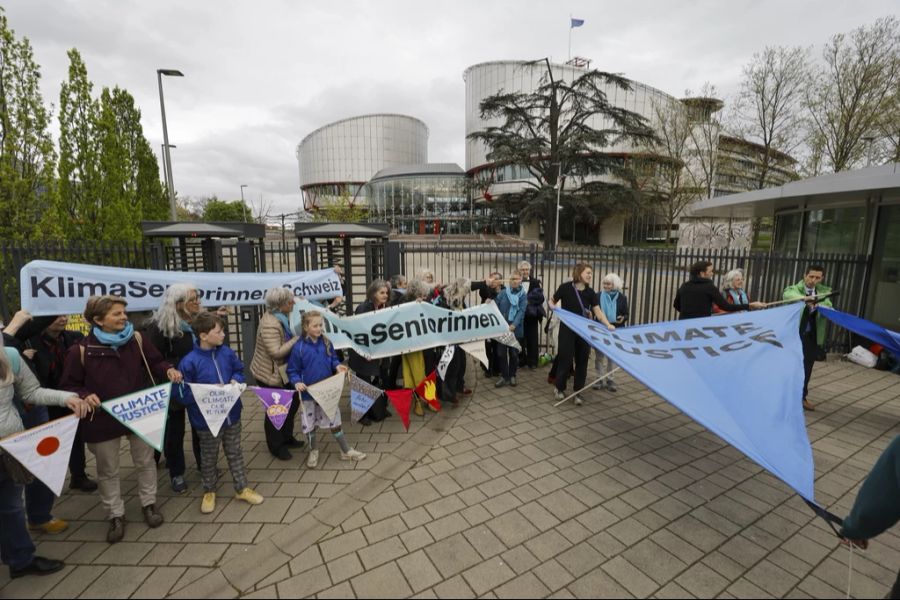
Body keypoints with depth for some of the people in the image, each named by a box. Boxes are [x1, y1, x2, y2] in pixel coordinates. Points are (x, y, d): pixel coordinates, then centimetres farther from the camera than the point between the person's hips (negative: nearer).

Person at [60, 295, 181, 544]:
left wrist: (168, 370, -20)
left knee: (145, 462, 16)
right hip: (104, 419, -1)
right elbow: (69, 385, -4)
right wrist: (84, 397, -24)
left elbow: (155, 362, 1)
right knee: (108, 470, 15)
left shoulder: (136, 339, -7)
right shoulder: (81, 350, -13)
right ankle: (116, 515, 35)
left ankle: (149, 504, 36)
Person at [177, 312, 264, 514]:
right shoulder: (189, 361, -20)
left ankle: (242, 488, 33)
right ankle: (209, 492, 41)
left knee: (235, 453, 18)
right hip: (207, 420, -3)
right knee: (209, 458, 18)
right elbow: (182, 394, -17)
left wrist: (236, 380, -11)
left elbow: (239, 370, 10)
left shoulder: (227, 352, -6)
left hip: (232, 415, 4)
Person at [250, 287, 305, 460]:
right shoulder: (270, 325, -29)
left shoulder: (280, 316, 1)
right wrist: (297, 339, -27)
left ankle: (286, 437, 35)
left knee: (291, 403, 16)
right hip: (270, 374, -9)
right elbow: (276, 352, -32)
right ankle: (276, 447, 27)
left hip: (281, 371, 9)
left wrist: (297, 338, 0)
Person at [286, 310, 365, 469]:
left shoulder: (326, 343, -4)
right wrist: (297, 382, -25)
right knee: (310, 424, 13)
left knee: (334, 420, 12)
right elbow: (292, 370, -8)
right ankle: (313, 452, 36)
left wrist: (337, 366, -11)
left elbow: (333, 360, 9)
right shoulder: (299, 347, -15)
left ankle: (346, 451, 24)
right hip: (308, 393, -2)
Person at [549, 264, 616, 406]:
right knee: (565, 358, 0)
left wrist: (608, 324, -20)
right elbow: (552, 301, 3)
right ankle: (560, 388, 22)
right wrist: (554, 307, -20)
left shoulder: (590, 292, 0)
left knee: (582, 361, 6)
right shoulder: (565, 287, -10)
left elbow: (598, 311, -6)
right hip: (567, 329, -4)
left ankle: (578, 392, 19)